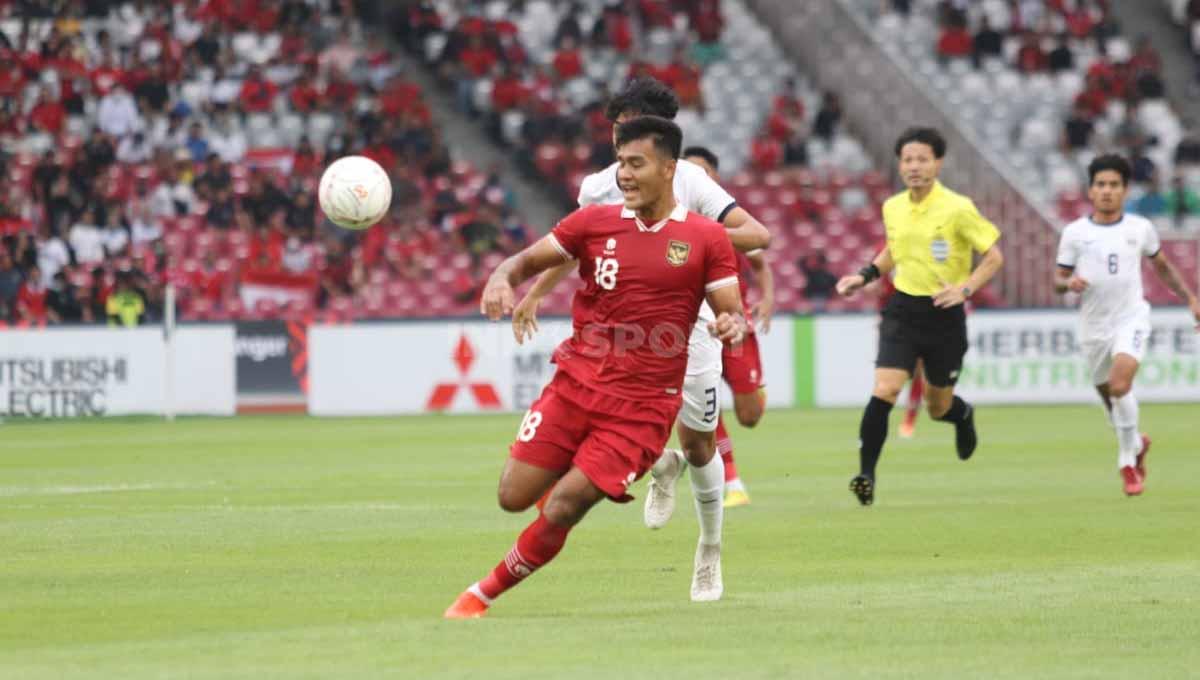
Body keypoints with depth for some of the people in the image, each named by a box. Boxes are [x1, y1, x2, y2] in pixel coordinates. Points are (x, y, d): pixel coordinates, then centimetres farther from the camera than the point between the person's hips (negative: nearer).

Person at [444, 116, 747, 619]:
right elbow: (527, 260, 9)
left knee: (560, 511, -13)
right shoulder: (595, 222, 5)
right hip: (576, 383, 3)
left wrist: (733, 327, -23)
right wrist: (502, 279, -14)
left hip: (642, 405, -3)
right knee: (514, 497, -2)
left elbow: (733, 313, 1)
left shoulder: (706, 239, -2)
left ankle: (484, 594, 7)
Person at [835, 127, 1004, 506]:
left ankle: (963, 416, 49)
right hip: (903, 311, 3)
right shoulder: (893, 208, 3)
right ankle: (866, 474, -14)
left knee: (938, 407, 11)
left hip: (943, 314, -3)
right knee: (884, 391, -17)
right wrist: (866, 275, 9)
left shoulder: (957, 209, -12)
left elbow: (994, 256, -7)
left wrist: (965, 288, -21)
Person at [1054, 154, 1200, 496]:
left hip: (1131, 318, -2)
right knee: (1109, 396, 12)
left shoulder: (1140, 228, 2)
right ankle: (1136, 444, 42)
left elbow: (1162, 265, 18)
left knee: (1120, 385, -25)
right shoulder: (1074, 233, 0)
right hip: (1094, 324, 2)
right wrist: (1069, 283, -19)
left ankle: (1127, 458, -8)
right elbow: (1058, 280, 5)